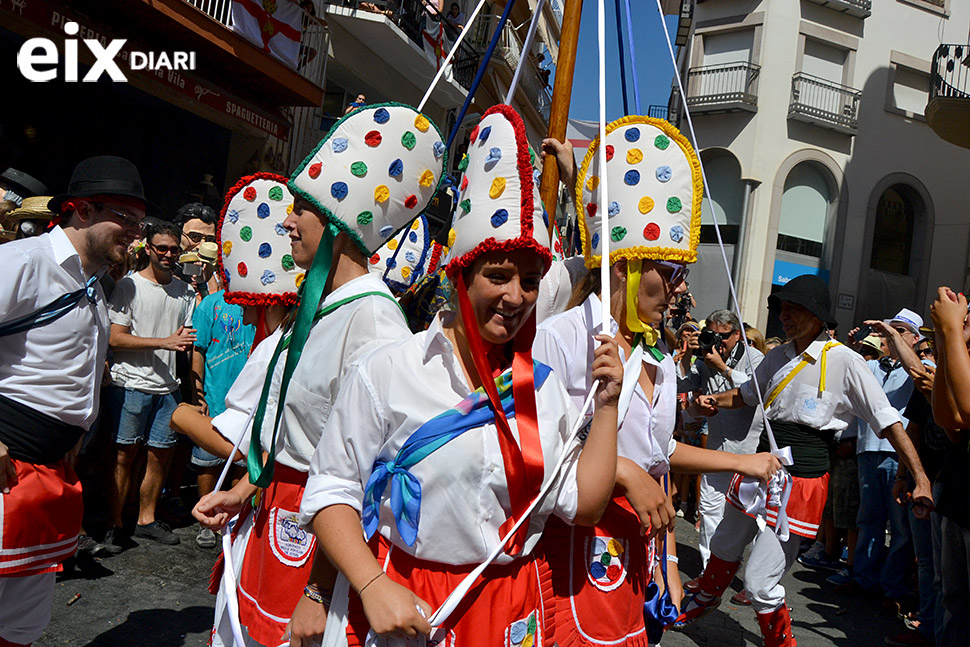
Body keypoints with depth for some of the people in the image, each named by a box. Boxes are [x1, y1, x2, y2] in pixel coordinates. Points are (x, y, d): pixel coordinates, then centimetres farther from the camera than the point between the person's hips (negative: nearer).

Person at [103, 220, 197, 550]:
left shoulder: (185, 291, 13)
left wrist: (187, 340, -6)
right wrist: (165, 342, -16)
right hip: (131, 384, -4)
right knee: (125, 453, 0)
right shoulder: (129, 285, -2)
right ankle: (115, 523, 12)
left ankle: (146, 519, 21)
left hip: (168, 386, 5)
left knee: (161, 453, 7)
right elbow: (115, 338, -9)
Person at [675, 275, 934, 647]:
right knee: (724, 546, 24)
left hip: (801, 483, -6)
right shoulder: (778, 356, 7)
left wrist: (921, 480, -14)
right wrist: (714, 402, 6)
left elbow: (889, 422, -10)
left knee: (760, 583, -7)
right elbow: (746, 394, 24)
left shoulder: (844, 361, -11)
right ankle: (705, 600, 52)